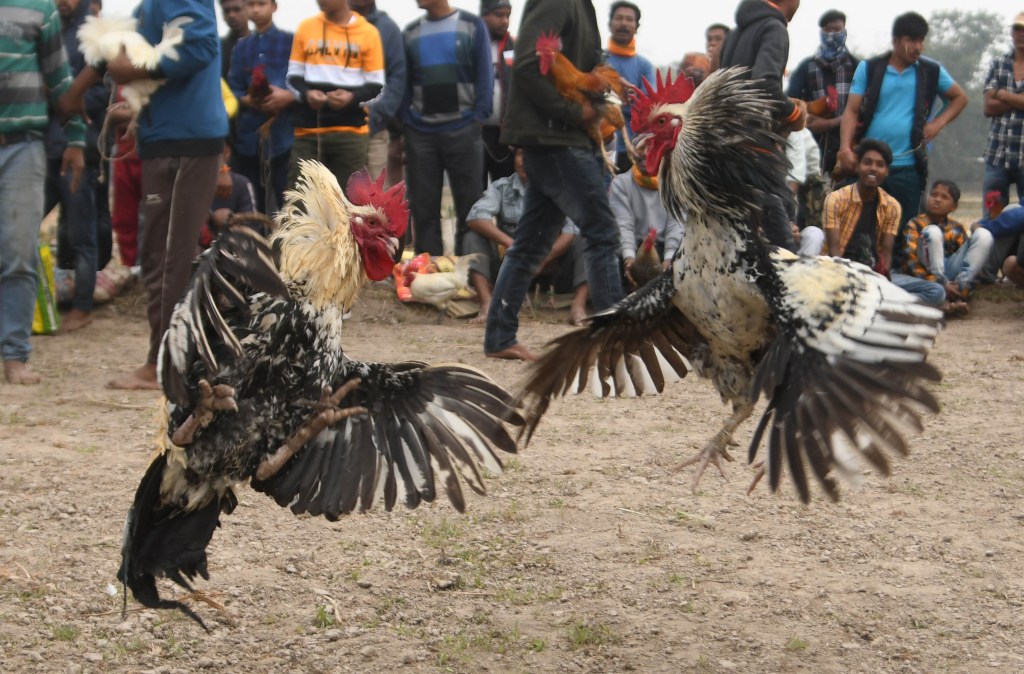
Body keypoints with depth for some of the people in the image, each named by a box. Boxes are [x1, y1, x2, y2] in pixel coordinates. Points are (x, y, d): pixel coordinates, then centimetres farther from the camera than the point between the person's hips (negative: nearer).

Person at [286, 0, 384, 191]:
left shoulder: (368, 32, 2)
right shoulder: (306, 27, 8)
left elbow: (377, 85, 3)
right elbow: (293, 76, 12)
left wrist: (353, 97, -17)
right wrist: (305, 93, -10)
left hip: (351, 133, -2)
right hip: (308, 132, 2)